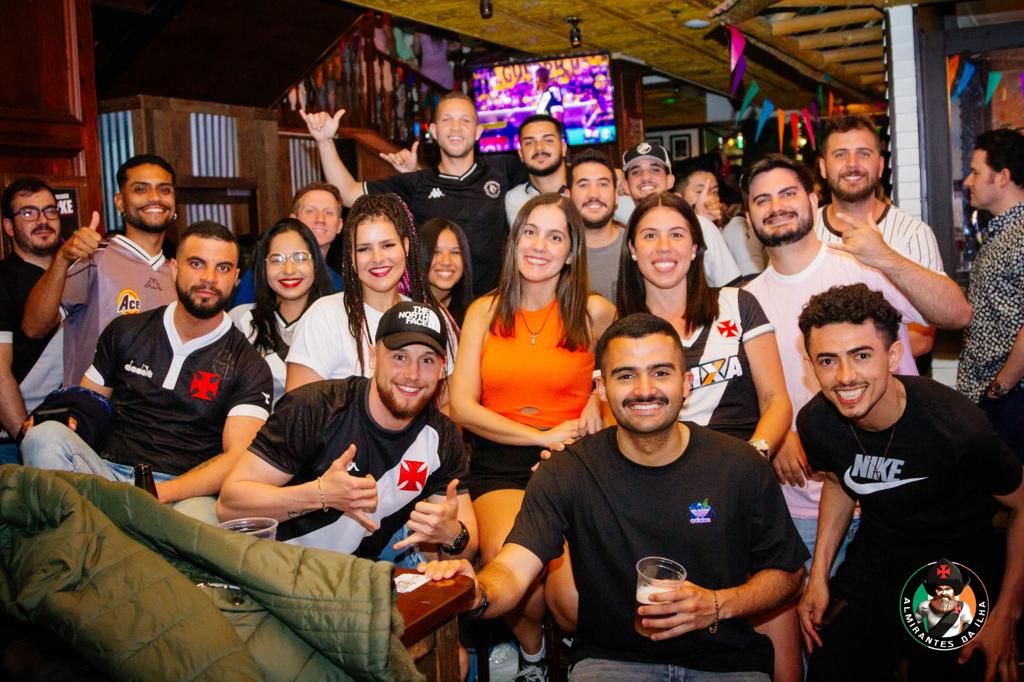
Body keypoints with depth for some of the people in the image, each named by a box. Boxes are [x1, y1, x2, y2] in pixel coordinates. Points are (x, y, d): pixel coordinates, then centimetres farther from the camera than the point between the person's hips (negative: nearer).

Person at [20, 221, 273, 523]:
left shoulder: (249, 367, 4)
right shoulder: (126, 332, 15)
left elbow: (237, 458, -7)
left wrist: (159, 493, -21)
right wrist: (51, 420, -4)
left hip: (186, 494, -4)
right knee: (46, 435, -26)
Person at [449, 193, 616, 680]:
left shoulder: (594, 313, 7)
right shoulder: (485, 311, 10)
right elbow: (462, 406, 2)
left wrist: (601, 399, 3)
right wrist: (543, 436, -8)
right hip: (499, 462, 1)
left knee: (571, 588, -28)